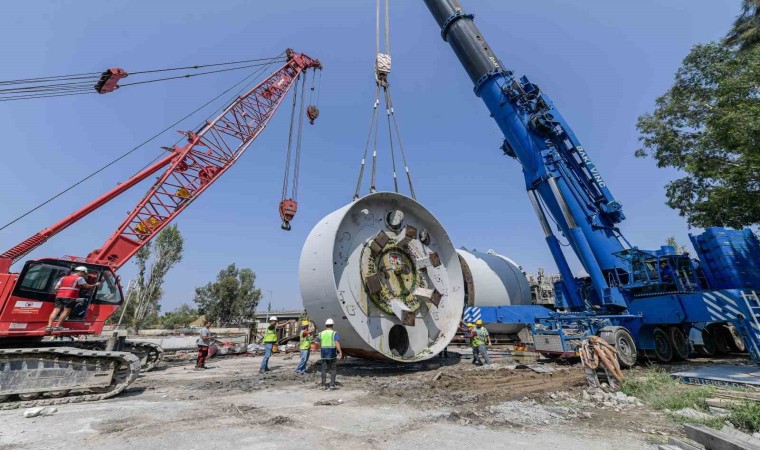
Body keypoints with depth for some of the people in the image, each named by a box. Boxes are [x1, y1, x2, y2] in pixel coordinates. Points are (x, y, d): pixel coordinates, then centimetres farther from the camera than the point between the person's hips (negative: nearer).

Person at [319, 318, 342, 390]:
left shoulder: (321, 333, 5)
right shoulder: (334, 333, -8)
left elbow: (319, 343, 9)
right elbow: (337, 343, -20)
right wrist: (340, 352, -18)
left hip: (324, 354, 4)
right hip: (332, 354, -3)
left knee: (324, 369, 10)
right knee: (333, 369, 7)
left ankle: (324, 385, 13)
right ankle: (332, 385, 4)